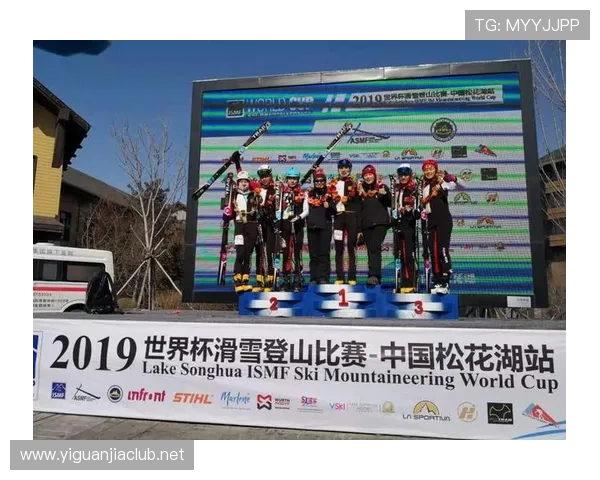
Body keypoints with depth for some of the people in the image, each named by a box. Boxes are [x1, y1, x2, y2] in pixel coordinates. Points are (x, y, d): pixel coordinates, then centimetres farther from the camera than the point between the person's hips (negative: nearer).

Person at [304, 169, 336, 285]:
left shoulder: (329, 194, 6)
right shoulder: (308, 194, 11)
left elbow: (334, 211, -1)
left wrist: (329, 206, -18)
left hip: (325, 227, -2)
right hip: (311, 226, 2)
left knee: (324, 253, -5)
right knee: (313, 254, 5)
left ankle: (324, 278, -5)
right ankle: (314, 278, 10)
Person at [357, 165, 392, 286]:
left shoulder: (382, 187, 6)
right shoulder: (361, 190, 13)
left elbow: (391, 204, 2)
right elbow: (358, 209, 14)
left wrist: (385, 194, -14)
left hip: (380, 222, -4)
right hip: (366, 224, 4)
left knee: (375, 247, -19)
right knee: (370, 250, 5)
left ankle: (373, 275, -23)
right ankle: (376, 277, 12)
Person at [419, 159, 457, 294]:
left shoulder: (441, 181, -3)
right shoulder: (423, 186, 14)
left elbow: (452, 184, -23)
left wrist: (443, 178, -41)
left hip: (443, 220, -6)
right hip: (429, 222, 6)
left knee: (443, 250, -13)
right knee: (432, 252, 6)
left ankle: (445, 283, -12)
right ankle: (437, 283, 13)